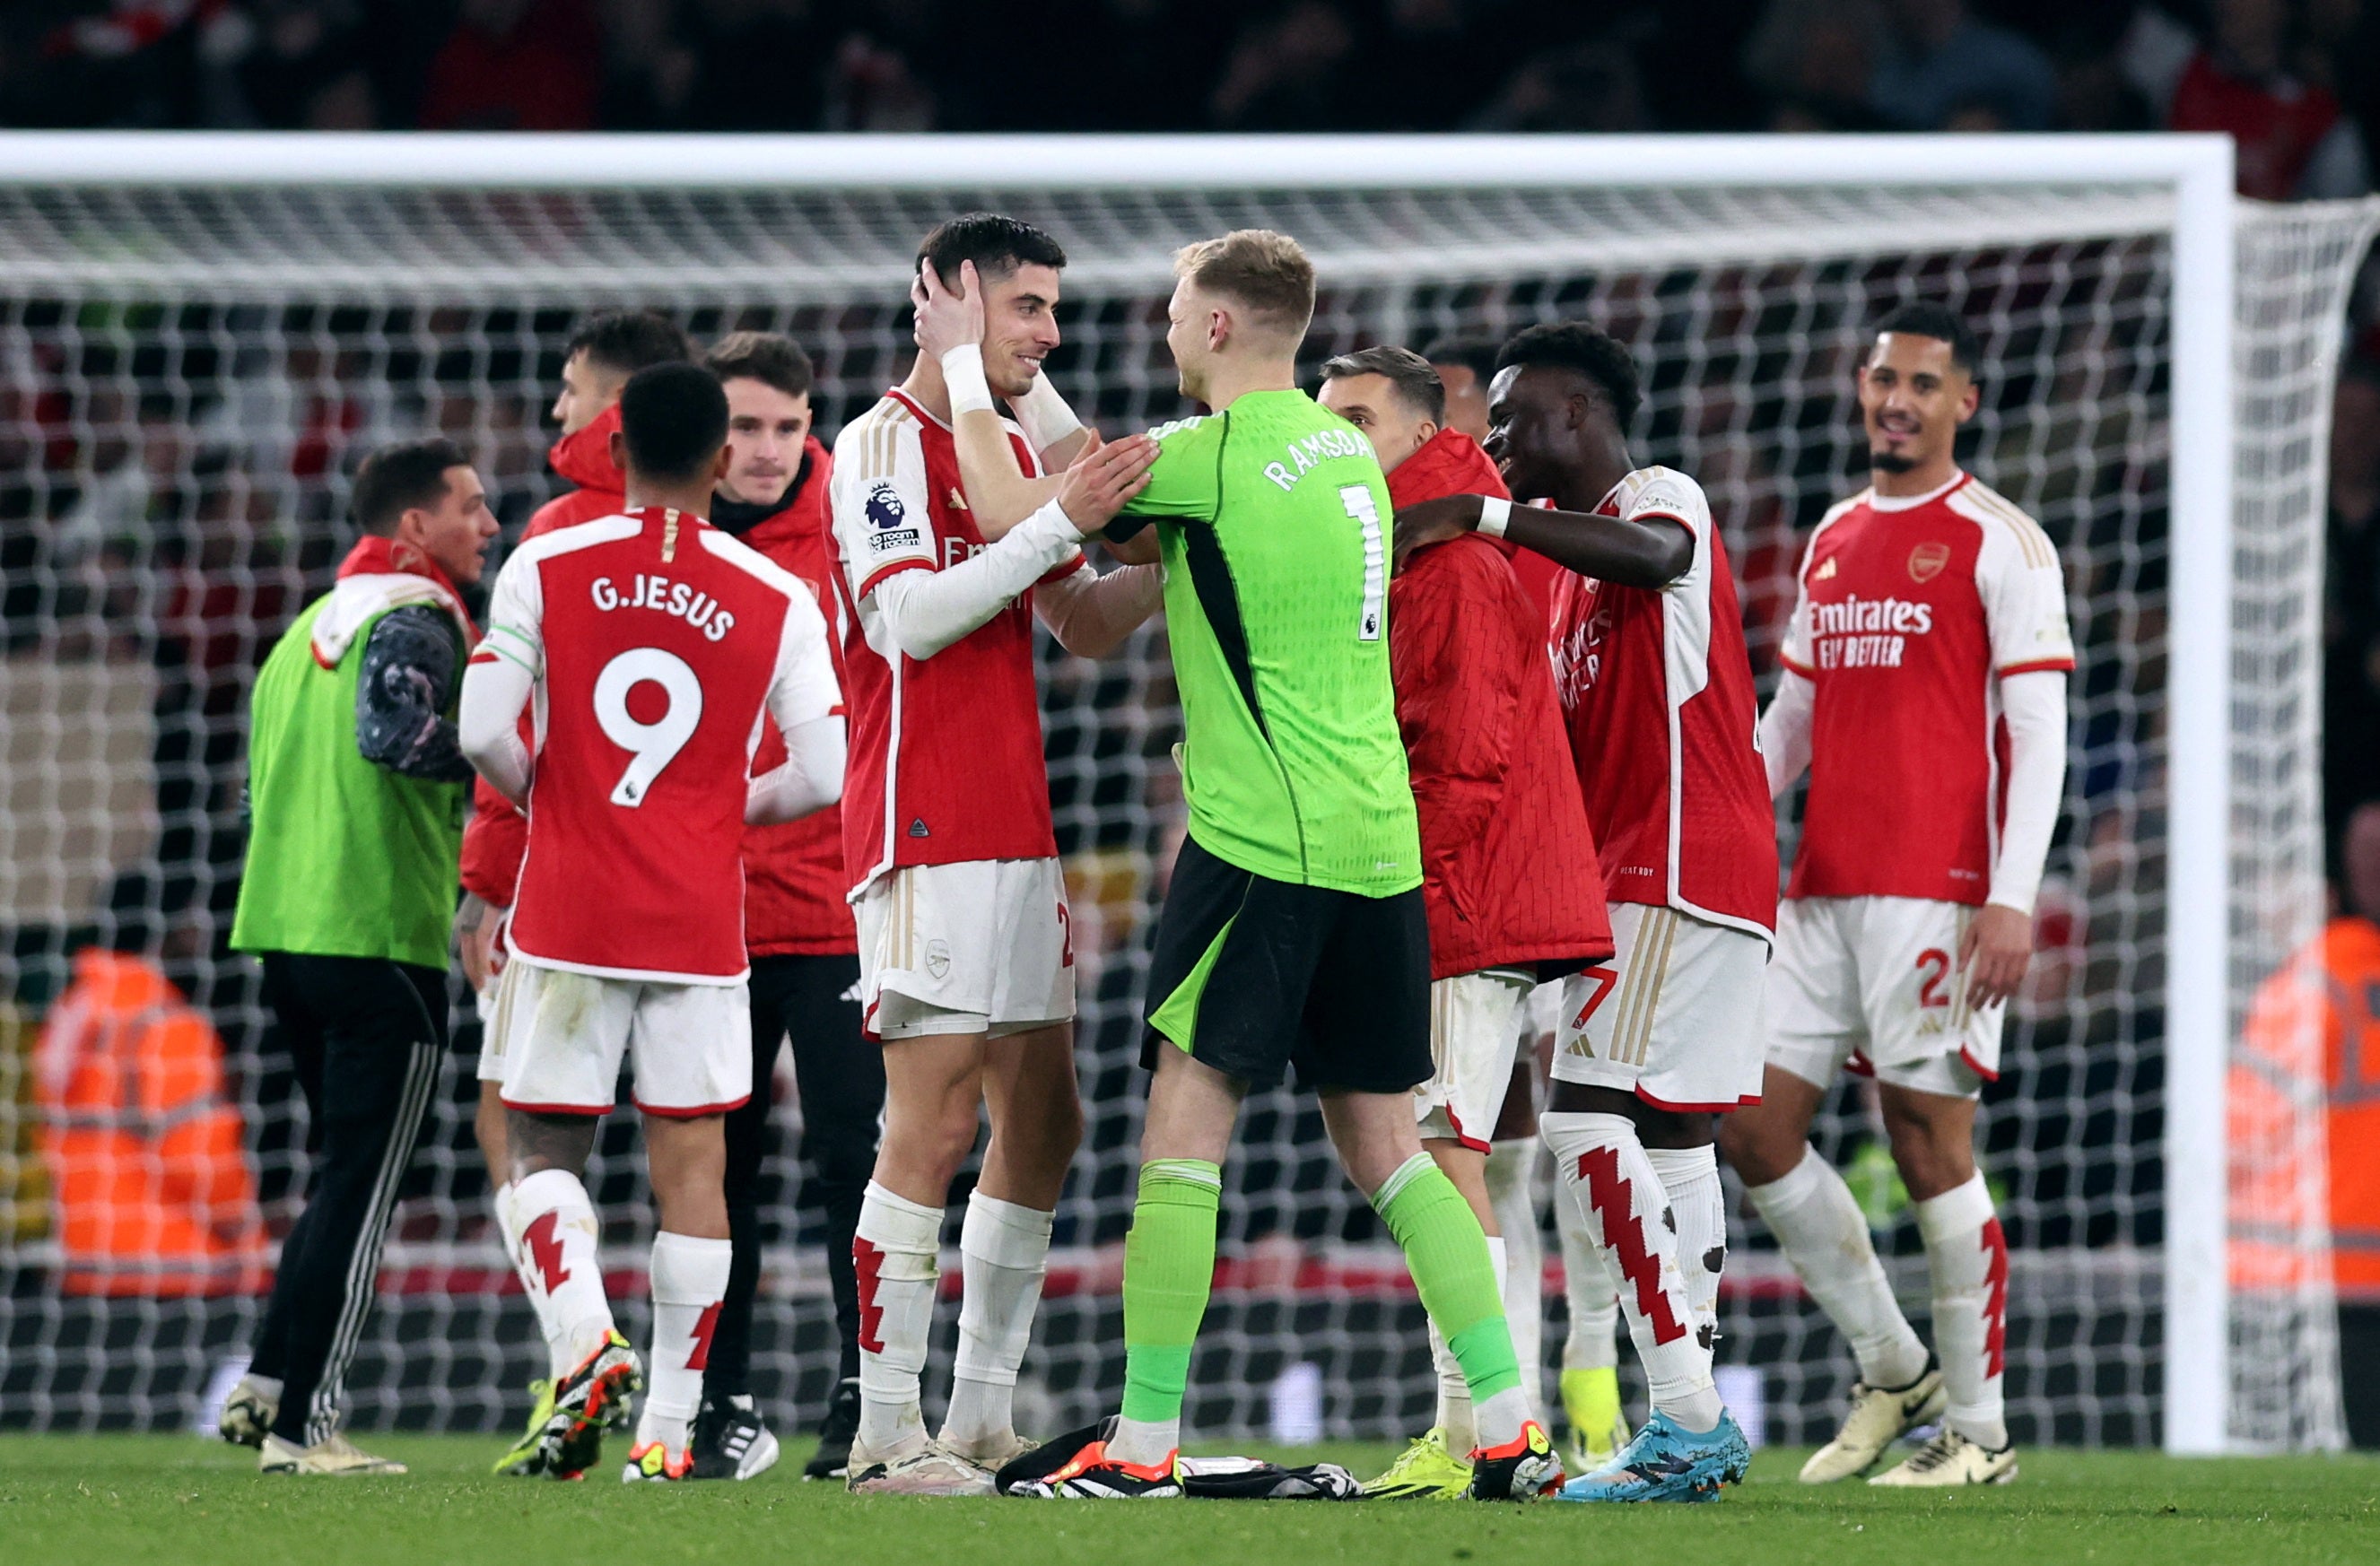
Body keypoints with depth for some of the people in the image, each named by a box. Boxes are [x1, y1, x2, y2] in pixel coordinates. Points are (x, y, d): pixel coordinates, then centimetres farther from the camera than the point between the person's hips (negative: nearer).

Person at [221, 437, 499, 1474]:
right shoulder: (415, 620, -9)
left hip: (285, 936, 9)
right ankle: (303, 1424, -4)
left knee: (346, 1176, 19)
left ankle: (266, 1384, 12)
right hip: (380, 938, -9)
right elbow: (392, 729, -28)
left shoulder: (307, 629, 19)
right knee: (359, 1188, -4)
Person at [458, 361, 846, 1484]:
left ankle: (583, 1335, -17)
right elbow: (821, 776, -2)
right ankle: (669, 1426, 2)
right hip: (701, 919, 1)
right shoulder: (777, 600, 0)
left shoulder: (544, 569, -3)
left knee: (542, 1144, 9)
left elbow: (482, 734, -8)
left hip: (566, 916, -1)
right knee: (690, 1162, 5)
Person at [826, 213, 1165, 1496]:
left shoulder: (1018, 448, 17)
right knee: (935, 1125, -11)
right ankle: (886, 1435, -10)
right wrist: (1061, 523, -22)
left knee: (1042, 1125, 9)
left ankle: (983, 1420, 14)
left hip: (1015, 834, 9)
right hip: (927, 835, -9)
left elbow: (1084, 629, 20)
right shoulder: (883, 443, -8)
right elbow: (907, 619, -20)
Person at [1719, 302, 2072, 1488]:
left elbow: (2037, 732, -8)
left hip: (1937, 892, -7)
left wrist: (2012, 899, -16)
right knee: (1755, 1130, 3)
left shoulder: (2000, 544, -3)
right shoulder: (1833, 539, 17)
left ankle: (1978, 1429, 3)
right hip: (1822, 891, 7)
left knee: (1930, 1145, -7)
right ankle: (1893, 1370, 16)